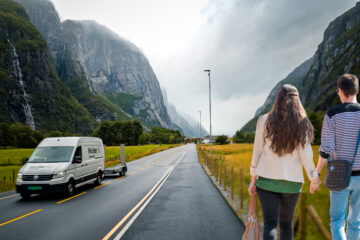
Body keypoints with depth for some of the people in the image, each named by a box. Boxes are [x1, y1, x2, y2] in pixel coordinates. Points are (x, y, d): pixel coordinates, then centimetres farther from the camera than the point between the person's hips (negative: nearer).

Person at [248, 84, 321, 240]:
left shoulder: (264, 121, -4)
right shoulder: (302, 125, -4)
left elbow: (257, 152, -2)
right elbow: (306, 156, -4)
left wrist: (253, 180, 6)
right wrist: (314, 178, 13)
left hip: (267, 180, -1)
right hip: (292, 182, 2)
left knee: (270, 224, 0)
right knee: (286, 223, 19)